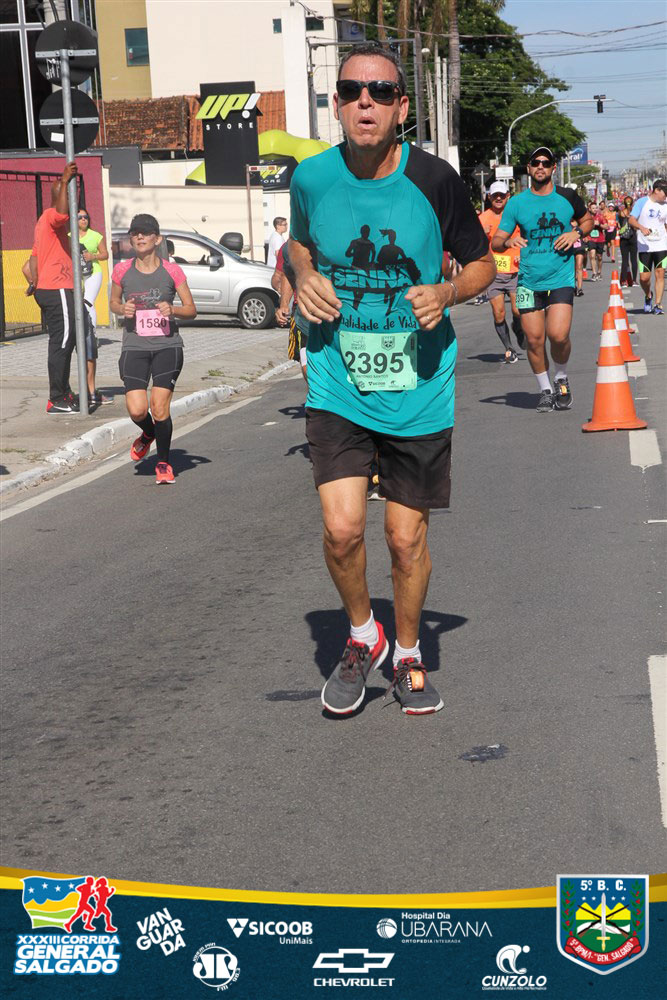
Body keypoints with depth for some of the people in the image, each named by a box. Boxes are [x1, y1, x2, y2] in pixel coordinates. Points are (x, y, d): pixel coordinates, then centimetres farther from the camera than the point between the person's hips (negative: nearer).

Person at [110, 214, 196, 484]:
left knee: (160, 408, -9)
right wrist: (123, 309, -4)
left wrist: (172, 309, -15)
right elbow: (114, 302, 18)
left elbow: (191, 310, 5)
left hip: (167, 346, -1)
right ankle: (148, 434, 26)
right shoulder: (122, 271, 3)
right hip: (134, 347, 1)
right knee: (137, 410, -11)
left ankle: (163, 463, 13)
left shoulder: (172, 271, -1)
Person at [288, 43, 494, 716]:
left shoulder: (433, 180, -9)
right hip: (337, 386, 1)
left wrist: (447, 293, -16)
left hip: (418, 390, 0)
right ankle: (361, 636, 17)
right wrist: (304, 277, -3)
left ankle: (407, 655, 32)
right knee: (341, 528, -13)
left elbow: (482, 262, 5)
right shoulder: (312, 178, -4)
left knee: (407, 538, 7)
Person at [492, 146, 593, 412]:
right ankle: (545, 390, 20)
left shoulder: (568, 197, 3)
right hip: (528, 281, 1)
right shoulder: (516, 203, 2)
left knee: (558, 335, -15)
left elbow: (587, 220, 21)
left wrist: (576, 233, -2)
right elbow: (496, 242, 4)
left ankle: (561, 379, 13)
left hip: (561, 279, -1)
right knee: (534, 339, -1)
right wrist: (509, 241, -19)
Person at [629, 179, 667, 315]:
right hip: (644, 246, -3)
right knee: (644, 277, -3)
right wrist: (642, 228, -25)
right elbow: (632, 220, -7)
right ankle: (648, 296, 28)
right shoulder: (642, 202, -2)